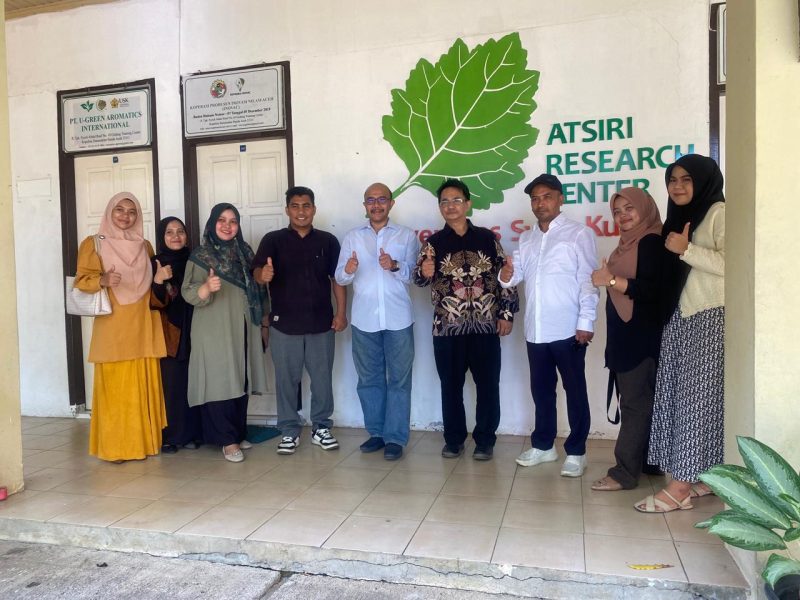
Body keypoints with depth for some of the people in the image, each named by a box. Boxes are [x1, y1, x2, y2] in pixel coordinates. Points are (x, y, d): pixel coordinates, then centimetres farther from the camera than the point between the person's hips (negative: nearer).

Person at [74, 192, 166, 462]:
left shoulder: (144, 246, 15)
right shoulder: (93, 244, 2)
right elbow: (81, 280, -5)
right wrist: (102, 280, -23)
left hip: (142, 326, 4)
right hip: (112, 327, -4)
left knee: (144, 384, 4)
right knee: (115, 386, -4)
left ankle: (144, 440, 15)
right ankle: (114, 446, 6)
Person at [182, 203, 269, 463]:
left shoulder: (244, 251, 10)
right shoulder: (201, 254, -5)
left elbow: (256, 287, 19)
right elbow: (189, 293, -12)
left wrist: (261, 318, 14)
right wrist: (207, 287, -33)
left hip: (243, 329, 5)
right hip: (215, 331, -5)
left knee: (241, 381, 9)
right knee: (220, 381, -4)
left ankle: (239, 433, 21)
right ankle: (227, 440, 4)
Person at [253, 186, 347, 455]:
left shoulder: (328, 241, 6)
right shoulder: (273, 240, 1)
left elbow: (337, 278, 7)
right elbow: (258, 272, -12)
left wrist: (341, 313, -1)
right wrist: (264, 274, -37)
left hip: (321, 322, 1)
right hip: (284, 324, -1)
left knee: (322, 378, 9)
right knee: (286, 379, 7)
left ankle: (321, 427, 25)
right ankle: (289, 431, 21)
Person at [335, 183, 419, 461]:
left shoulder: (407, 236, 6)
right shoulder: (352, 237, 10)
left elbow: (415, 273, -3)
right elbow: (339, 278, 3)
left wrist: (395, 267, -21)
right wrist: (348, 270, -20)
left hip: (398, 319, -2)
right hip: (364, 319, 2)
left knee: (399, 379, 2)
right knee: (369, 379, 10)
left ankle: (395, 437, 11)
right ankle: (376, 432, 24)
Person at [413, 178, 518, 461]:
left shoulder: (487, 237, 5)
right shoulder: (433, 242, 5)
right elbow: (418, 278, -6)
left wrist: (507, 313, 1)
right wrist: (425, 273, -30)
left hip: (486, 325, 0)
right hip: (447, 327, 0)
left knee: (488, 385, 5)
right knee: (451, 385, 8)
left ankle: (485, 440, 19)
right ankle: (454, 438, 23)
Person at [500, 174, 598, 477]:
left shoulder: (579, 233, -2)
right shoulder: (526, 238, 15)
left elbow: (588, 280, -8)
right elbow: (518, 271, 7)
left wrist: (586, 321, -14)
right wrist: (506, 276, -17)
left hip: (569, 329, -5)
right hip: (535, 330, 6)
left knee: (574, 390, 5)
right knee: (541, 389, 15)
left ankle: (576, 452, 16)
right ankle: (543, 445, 28)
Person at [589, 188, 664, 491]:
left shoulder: (651, 242, -11)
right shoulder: (628, 243, 16)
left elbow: (653, 289, -20)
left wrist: (611, 280, -18)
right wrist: (607, 279, 5)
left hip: (641, 336, -9)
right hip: (625, 335, 9)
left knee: (635, 403, -6)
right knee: (635, 401, 13)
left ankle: (625, 472, -2)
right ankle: (640, 462, 22)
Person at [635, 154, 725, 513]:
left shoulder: (719, 213, -5)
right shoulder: (678, 217, 19)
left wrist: (686, 250, -15)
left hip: (711, 319, -8)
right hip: (678, 320, 8)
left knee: (698, 398, -6)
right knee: (677, 397, 5)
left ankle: (681, 486, -3)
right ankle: (701, 476, 16)